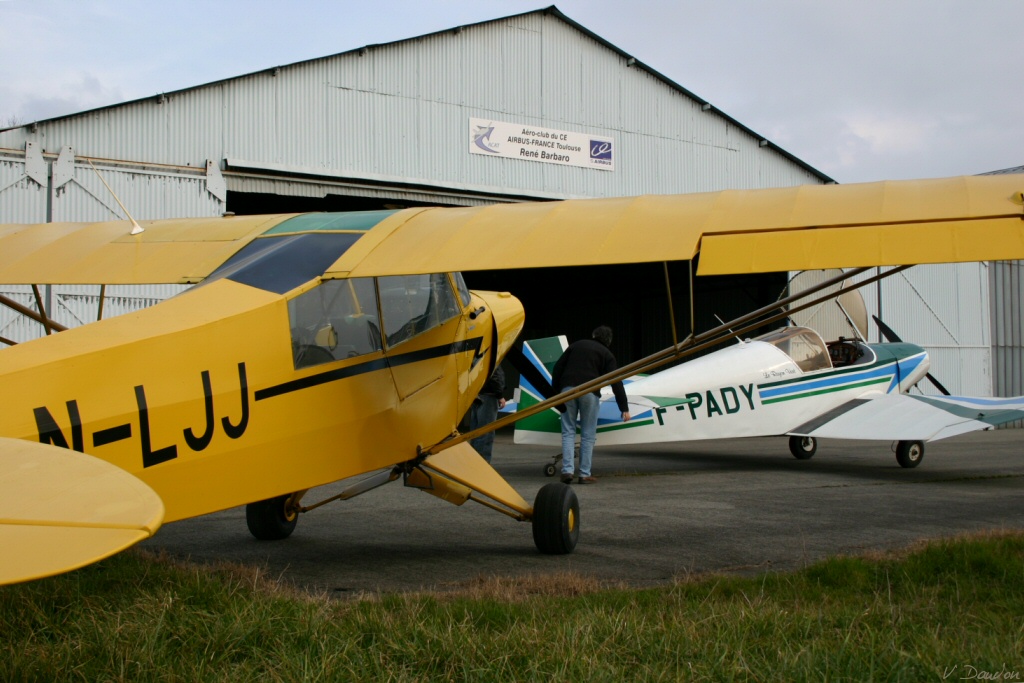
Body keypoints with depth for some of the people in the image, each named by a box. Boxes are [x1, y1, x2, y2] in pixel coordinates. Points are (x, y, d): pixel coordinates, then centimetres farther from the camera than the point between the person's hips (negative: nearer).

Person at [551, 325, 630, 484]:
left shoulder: (576, 345, 20)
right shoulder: (606, 354, 11)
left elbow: (558, 367, 15)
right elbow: (616, 382, 4)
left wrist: (555, 391, 18)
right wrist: (624, 408, 5)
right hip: (589, 392, -2)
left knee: (568, 432, 5)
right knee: (588, 435, 5)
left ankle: (567, 470, -6)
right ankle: (585, 474, 3)